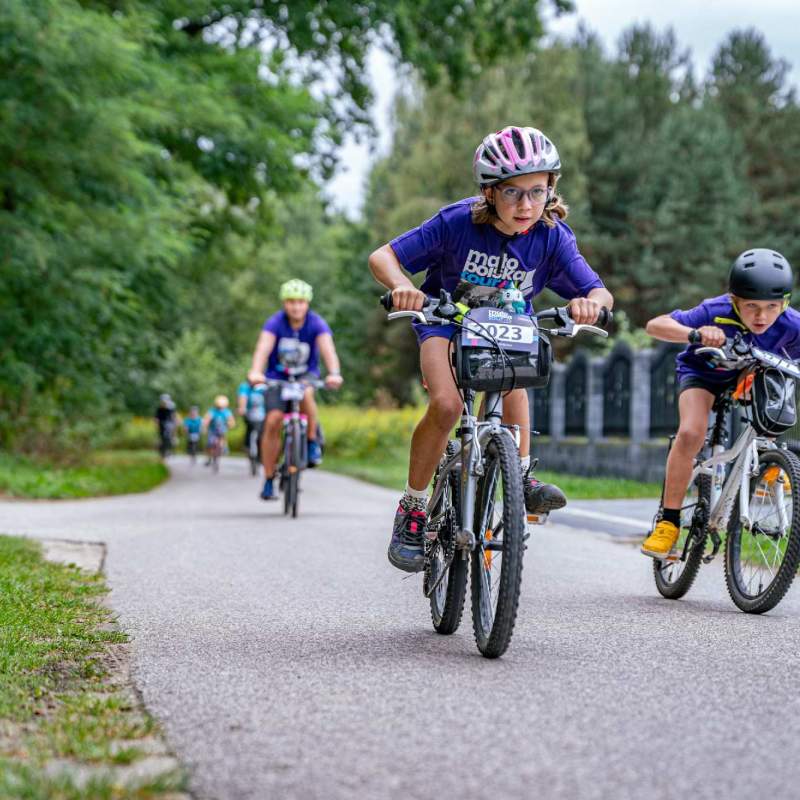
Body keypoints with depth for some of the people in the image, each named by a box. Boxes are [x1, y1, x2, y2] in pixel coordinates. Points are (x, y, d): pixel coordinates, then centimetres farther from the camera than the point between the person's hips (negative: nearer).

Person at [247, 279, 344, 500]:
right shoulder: (275, 323, -19)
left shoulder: (317, 324, -17)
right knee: (273, 421, -16)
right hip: (277, 376, 0)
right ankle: (269, 479, -4)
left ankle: (312, 441, -14)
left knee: (305, 393, -36)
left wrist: (334, 373, -52)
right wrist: (255, 372, -54)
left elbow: (328, 349, -32)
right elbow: (263, 348, -35)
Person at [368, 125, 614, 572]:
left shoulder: (553, 237, -20)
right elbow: (383, 257, -24)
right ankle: (413, 510, -9)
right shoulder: (458, 223, -26)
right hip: (446, 317, -2)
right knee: (446, 404, -25)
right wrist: (402, 286, -47)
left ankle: (522, 478, -19)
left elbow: (600, 292, -24)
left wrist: (591, 301, -49)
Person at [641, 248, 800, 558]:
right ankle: (668, 522, -15)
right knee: (691, 433, -26)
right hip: (703, 371, -3)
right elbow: (655, 325, -41)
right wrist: (695, 333, -59)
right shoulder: (716, 312, -36)